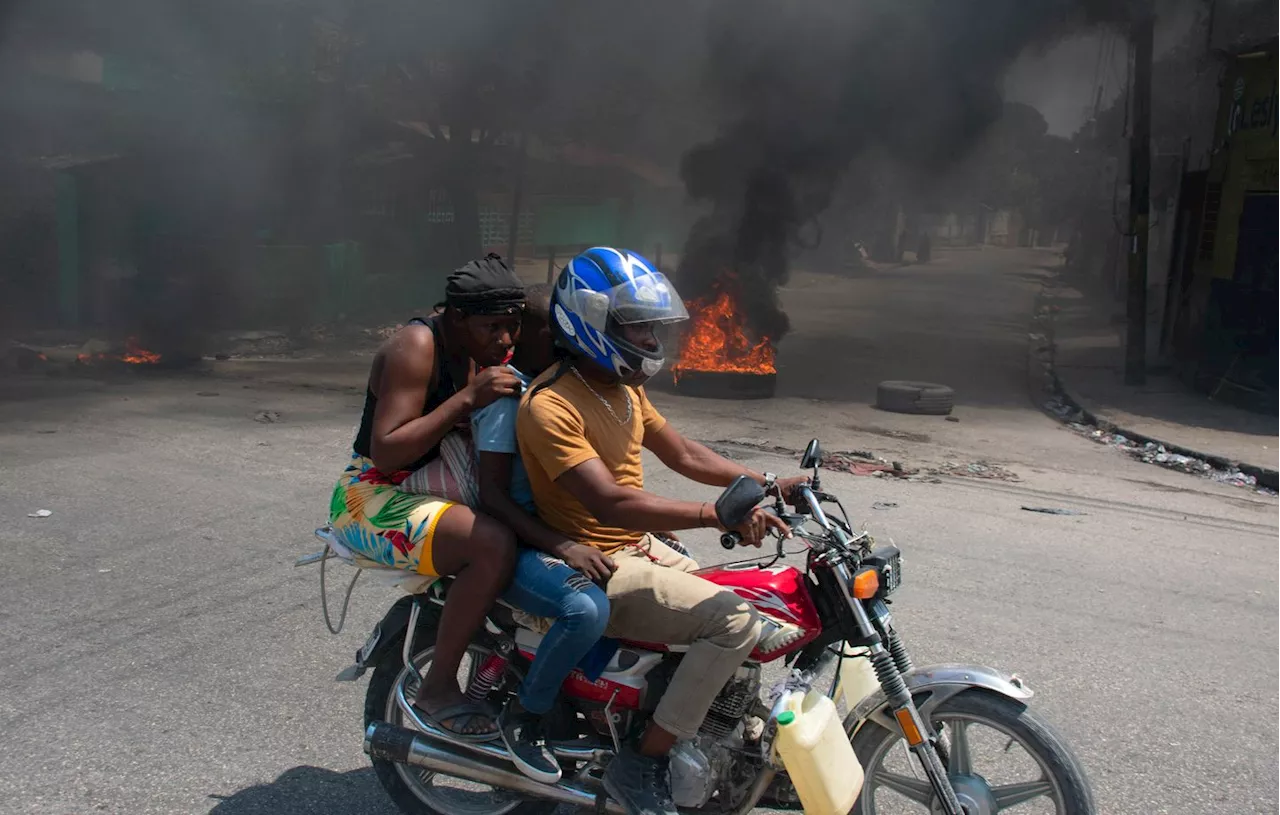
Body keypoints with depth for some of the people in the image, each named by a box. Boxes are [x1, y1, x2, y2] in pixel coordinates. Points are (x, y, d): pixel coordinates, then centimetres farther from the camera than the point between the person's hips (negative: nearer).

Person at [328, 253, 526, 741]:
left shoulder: (476, 352, 8)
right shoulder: (416, 347, -18)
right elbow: (386, 452, -26)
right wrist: (468, 398, -30)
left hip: (425, 489, 9)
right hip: (373, 498, -9)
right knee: (494, 544, -31)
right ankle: (438, 687, -16)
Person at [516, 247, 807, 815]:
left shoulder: (624, 388, 9)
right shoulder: (551, 406, -21)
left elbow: (683, 454, 13)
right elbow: (610, 502, -31)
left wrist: (767, 484, 3)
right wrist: (715, 514, -38)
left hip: (640, 548, 10)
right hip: (594, 570, -9)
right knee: (734, 621, -21)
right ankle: (643, 765, -11)